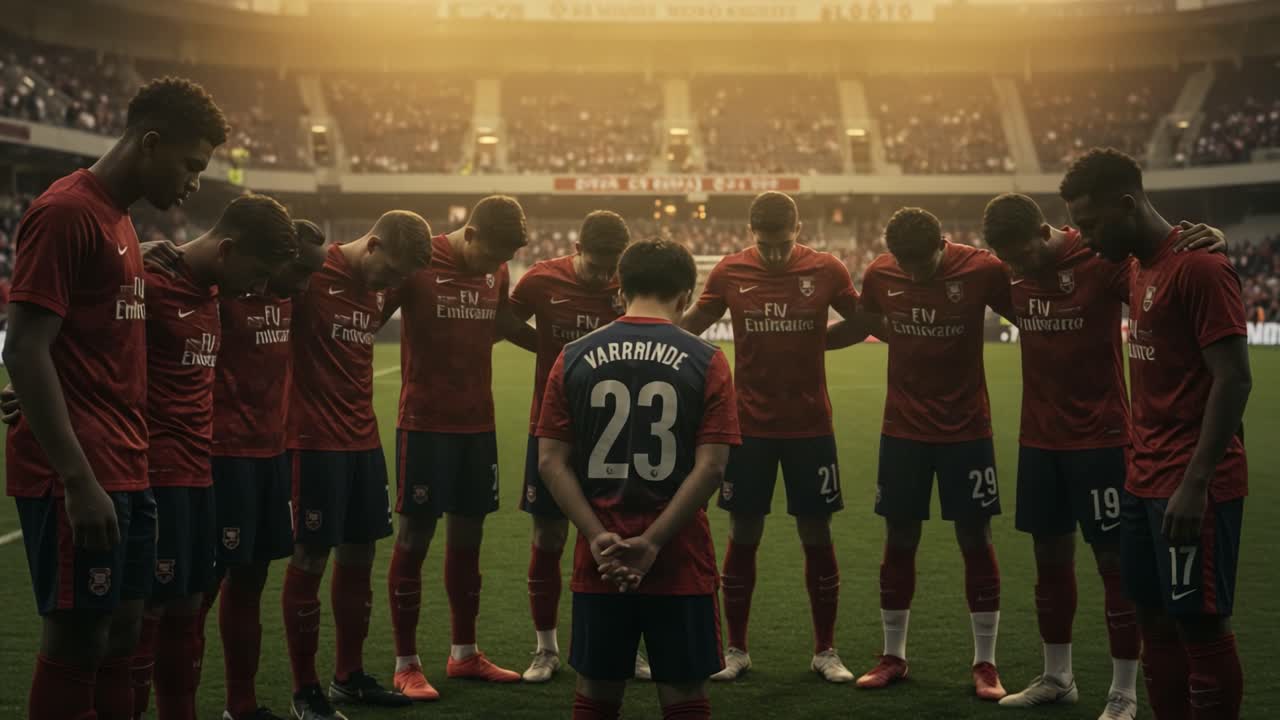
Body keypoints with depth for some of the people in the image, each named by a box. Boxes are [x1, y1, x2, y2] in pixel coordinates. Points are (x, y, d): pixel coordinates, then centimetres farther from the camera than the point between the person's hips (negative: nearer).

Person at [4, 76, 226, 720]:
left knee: (120, 636, 13)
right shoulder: (64, 214, -13)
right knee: (75, 643, -1)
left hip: (124, 471, 9)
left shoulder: (118, 219, 16)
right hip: (78, 479, -9)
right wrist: (79, 480, -21)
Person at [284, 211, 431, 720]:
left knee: (359, 555, 12)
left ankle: (349, 677, 25)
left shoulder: (380, 290, 9)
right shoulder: (311, 274, -13)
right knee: (311, 558, 0)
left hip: (364, 440, 7)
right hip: (316, 442, -7)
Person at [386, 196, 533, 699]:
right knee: (415, 537, 0)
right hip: (425, 424, -6)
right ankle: (406, 665, 9)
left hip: (478, 424, 6)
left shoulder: (497, 271, 4)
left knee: (467, 536, 12)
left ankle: (464, 654, 25)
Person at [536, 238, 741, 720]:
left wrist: (599, 539, -7)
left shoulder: (573, 359, 1)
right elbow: (711, 467, -11)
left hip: (597, 565, 2)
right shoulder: (705, 361, -5)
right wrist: (652, 544, -10)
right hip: (681, 563, -2)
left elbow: (551, 462, -3)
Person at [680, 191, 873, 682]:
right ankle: (736, 650, 19)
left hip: (811, 426, 0)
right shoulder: (729, 272, -3)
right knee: (742, 537, 6)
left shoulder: (826, 270, -4)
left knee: (817, 537, 5)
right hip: (749, 426, 0)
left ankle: (825, 651, 18)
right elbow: (690, 327, 9)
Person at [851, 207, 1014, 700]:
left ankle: (985, 663, 13)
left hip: (966, 430, -2)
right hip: (903, 430, 2)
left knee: (975, 540, 2)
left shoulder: (982, 270, -13)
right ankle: (893, 656, 20)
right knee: (899, 540, 7)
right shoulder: (880, 274, -6)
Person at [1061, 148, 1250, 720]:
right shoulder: (1141, 269, 14)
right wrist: (1142, 468, 13)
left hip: (1190, 487, -9)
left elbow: (1233, 379, -18)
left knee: (1200, 626, -1)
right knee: (1155, 619, 13)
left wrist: (1195, 483, -22)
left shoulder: (1199, 268, -14)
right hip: (1145, 480, 9)